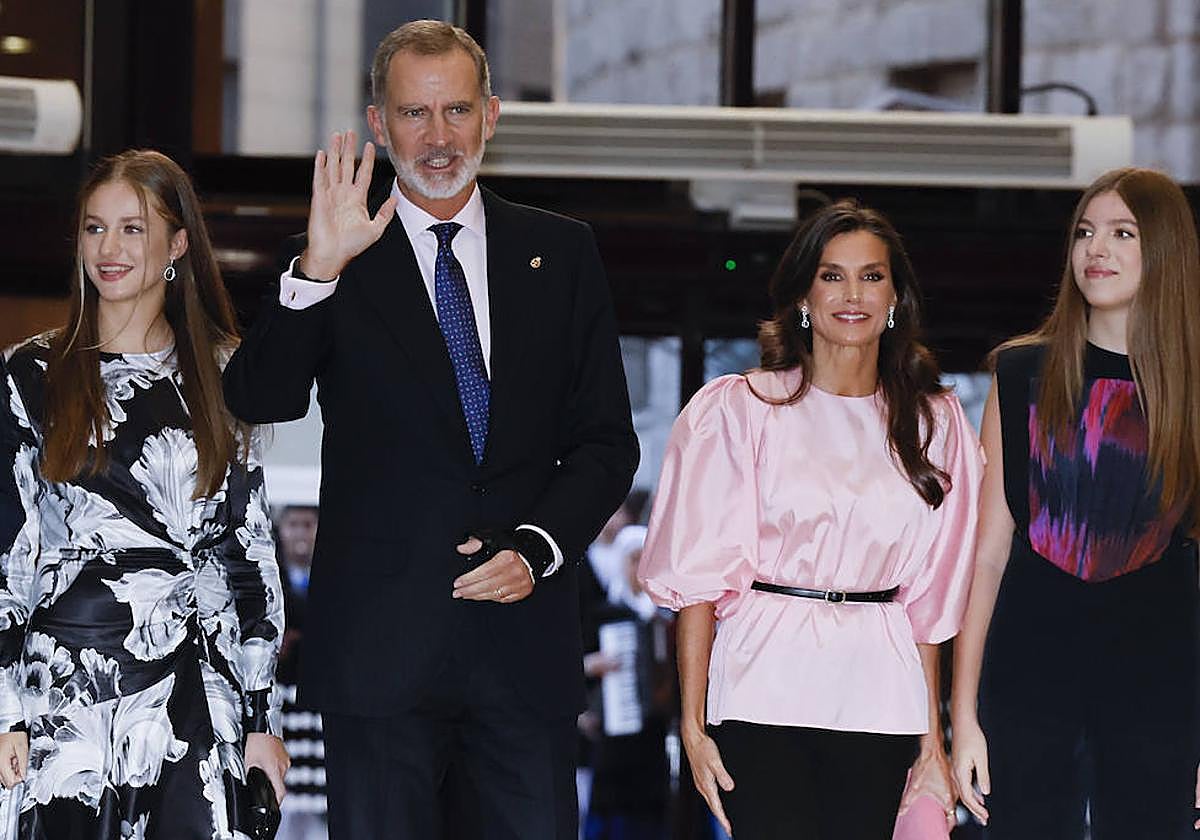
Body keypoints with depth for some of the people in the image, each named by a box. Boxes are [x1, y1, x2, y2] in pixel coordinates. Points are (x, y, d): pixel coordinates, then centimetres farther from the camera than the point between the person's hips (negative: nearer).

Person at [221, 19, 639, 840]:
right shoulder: (335, 266, 4)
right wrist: (317, 272, -25)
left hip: (525, 633, 2)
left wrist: (536, 548, -6)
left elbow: (606, 440, 10)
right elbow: (257, 400, -12)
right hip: (380, 644, -2)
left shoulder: (560, 253, 11)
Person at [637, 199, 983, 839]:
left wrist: (933, 739, 8)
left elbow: (927, 596, 13)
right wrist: (693, 727, -9)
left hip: (881, 707, 3)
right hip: (765, 697, -3)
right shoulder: (737, 409, 2)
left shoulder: (931, 422, 12)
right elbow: (699, 575, -3)